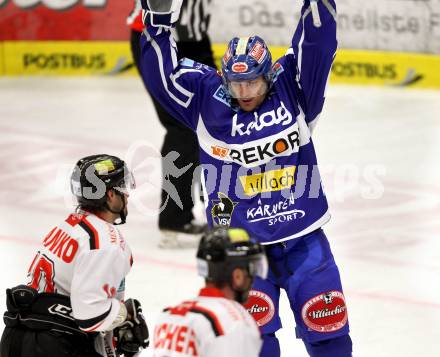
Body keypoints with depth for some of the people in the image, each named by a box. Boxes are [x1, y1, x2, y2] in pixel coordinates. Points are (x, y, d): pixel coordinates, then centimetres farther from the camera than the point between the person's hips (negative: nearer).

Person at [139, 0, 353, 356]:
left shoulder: (292, 86, -4)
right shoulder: (207, 96, -3)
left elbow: (318, 40, -12)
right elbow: (162, 75, -6)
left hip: (303, 238, 1)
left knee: (328, 328, 6)